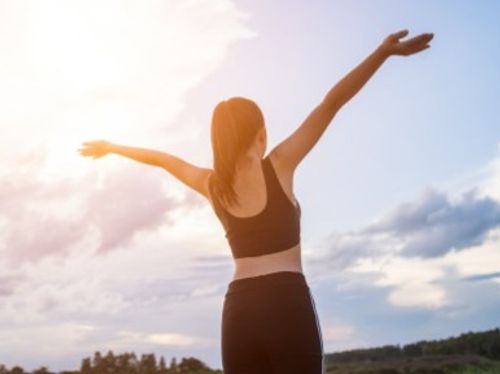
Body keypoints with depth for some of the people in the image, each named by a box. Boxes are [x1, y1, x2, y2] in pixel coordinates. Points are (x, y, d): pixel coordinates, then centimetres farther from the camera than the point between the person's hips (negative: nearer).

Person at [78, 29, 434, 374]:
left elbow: (161, 158, 28)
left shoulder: (212, 184, 12)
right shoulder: (278, 166, 0)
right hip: (287, 300, -5)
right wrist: (384, 51, -7)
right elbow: (331, 103, -4)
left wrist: (112, 147, 43)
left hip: (238, 307, 5)